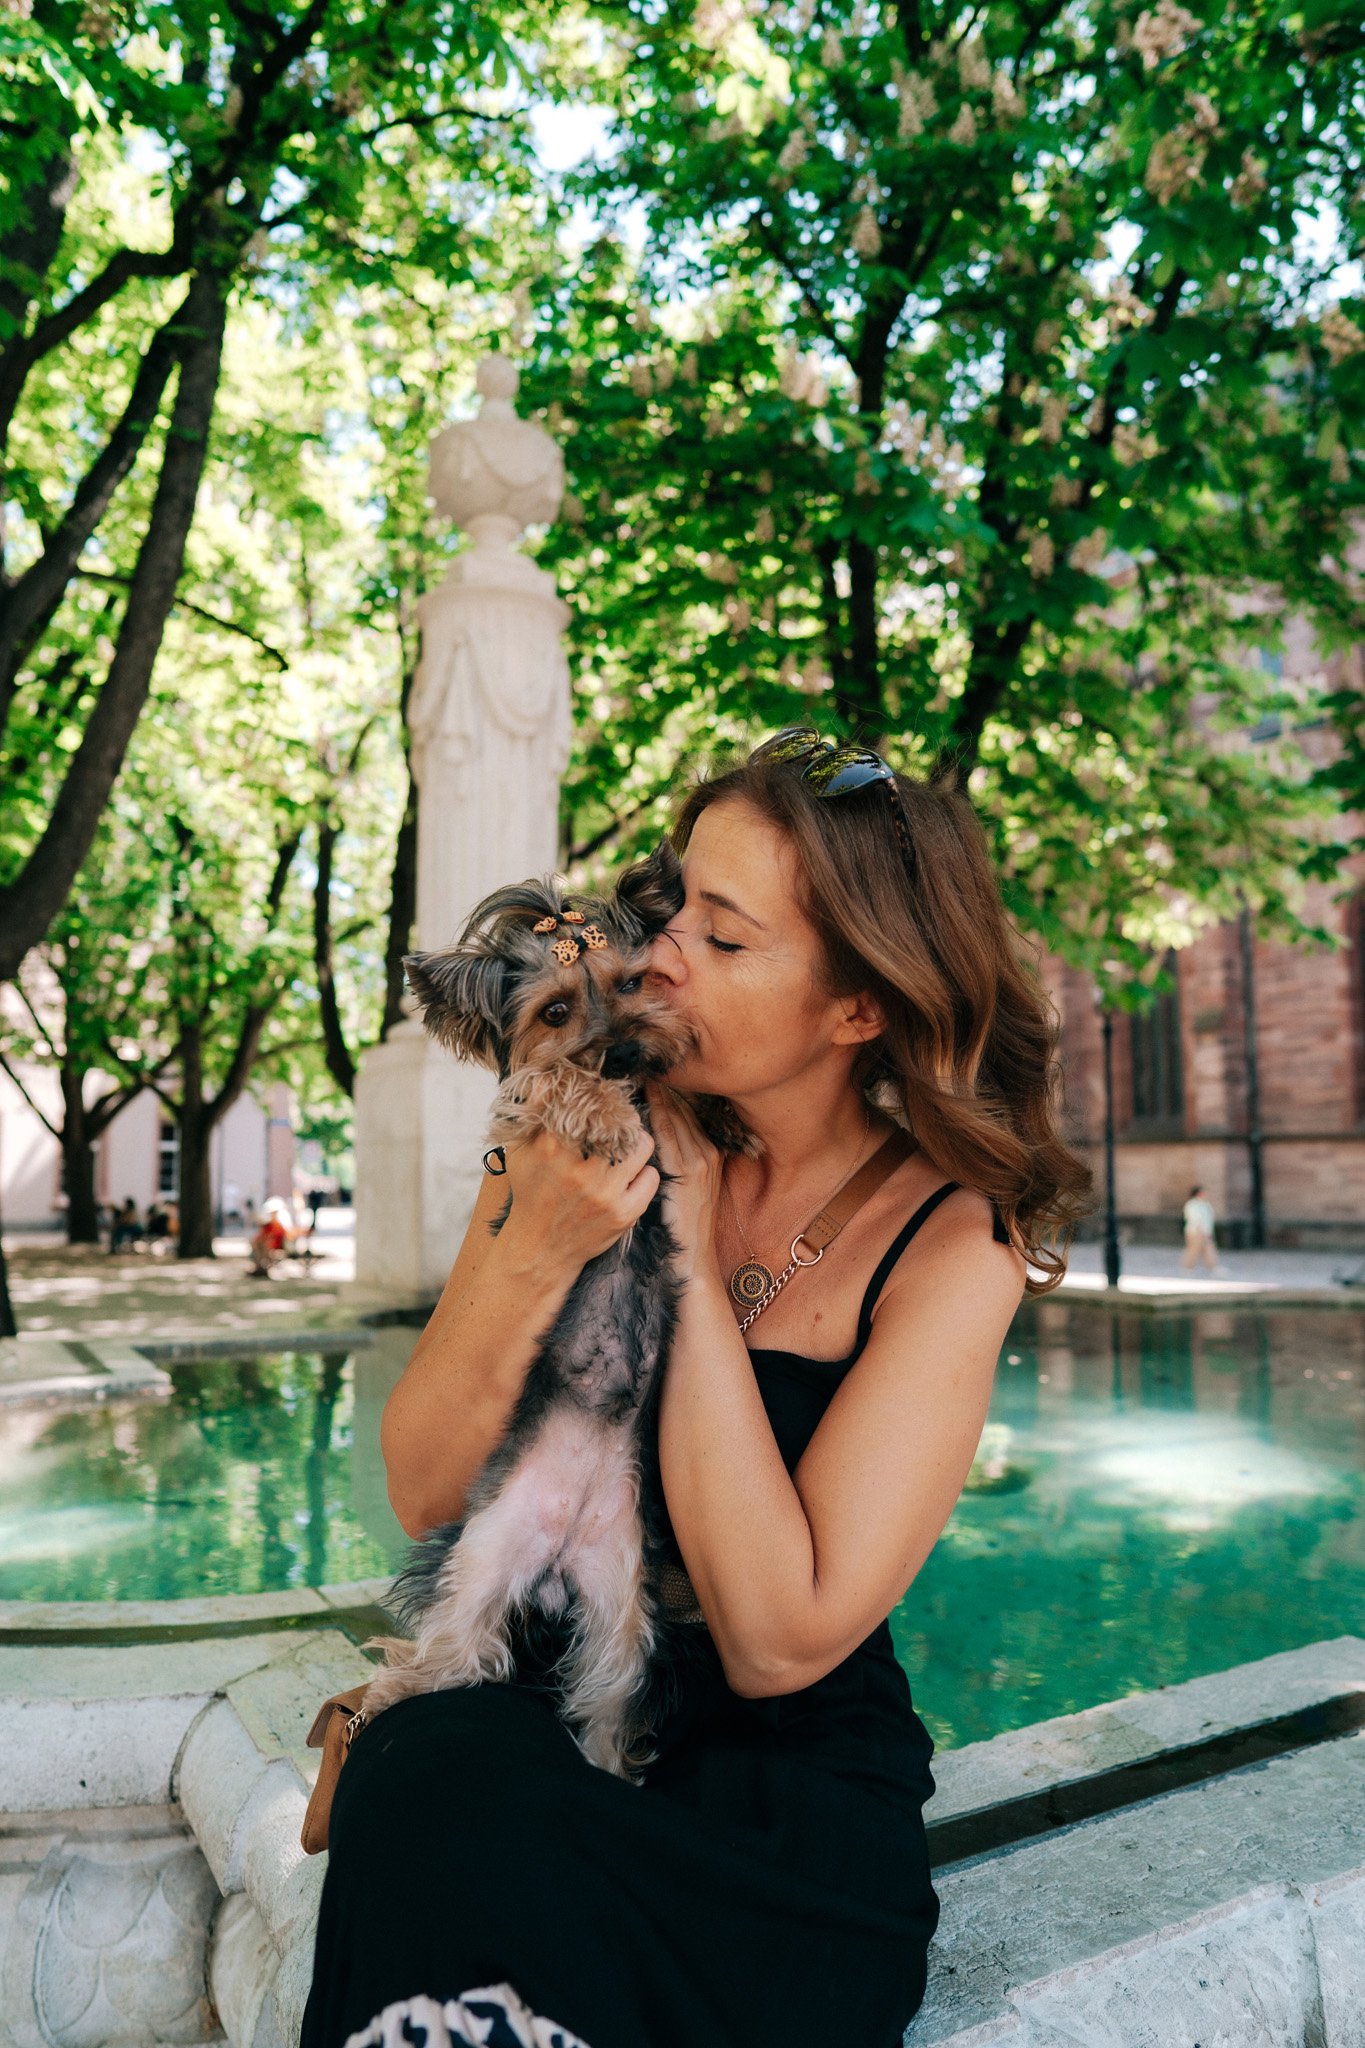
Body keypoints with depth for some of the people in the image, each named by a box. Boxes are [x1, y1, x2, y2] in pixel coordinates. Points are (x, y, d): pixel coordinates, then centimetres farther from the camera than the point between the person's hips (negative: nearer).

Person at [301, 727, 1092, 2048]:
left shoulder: (949, 1244, -14)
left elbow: (777, 1641, -20)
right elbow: (421, 1493, -5)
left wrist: (694, 1260, -20)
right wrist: (534, 1250, -22)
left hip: (787, 1800, -3)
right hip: (532, 1724, 3)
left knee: (449, 1799, -29)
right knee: (430, 1761, -29)